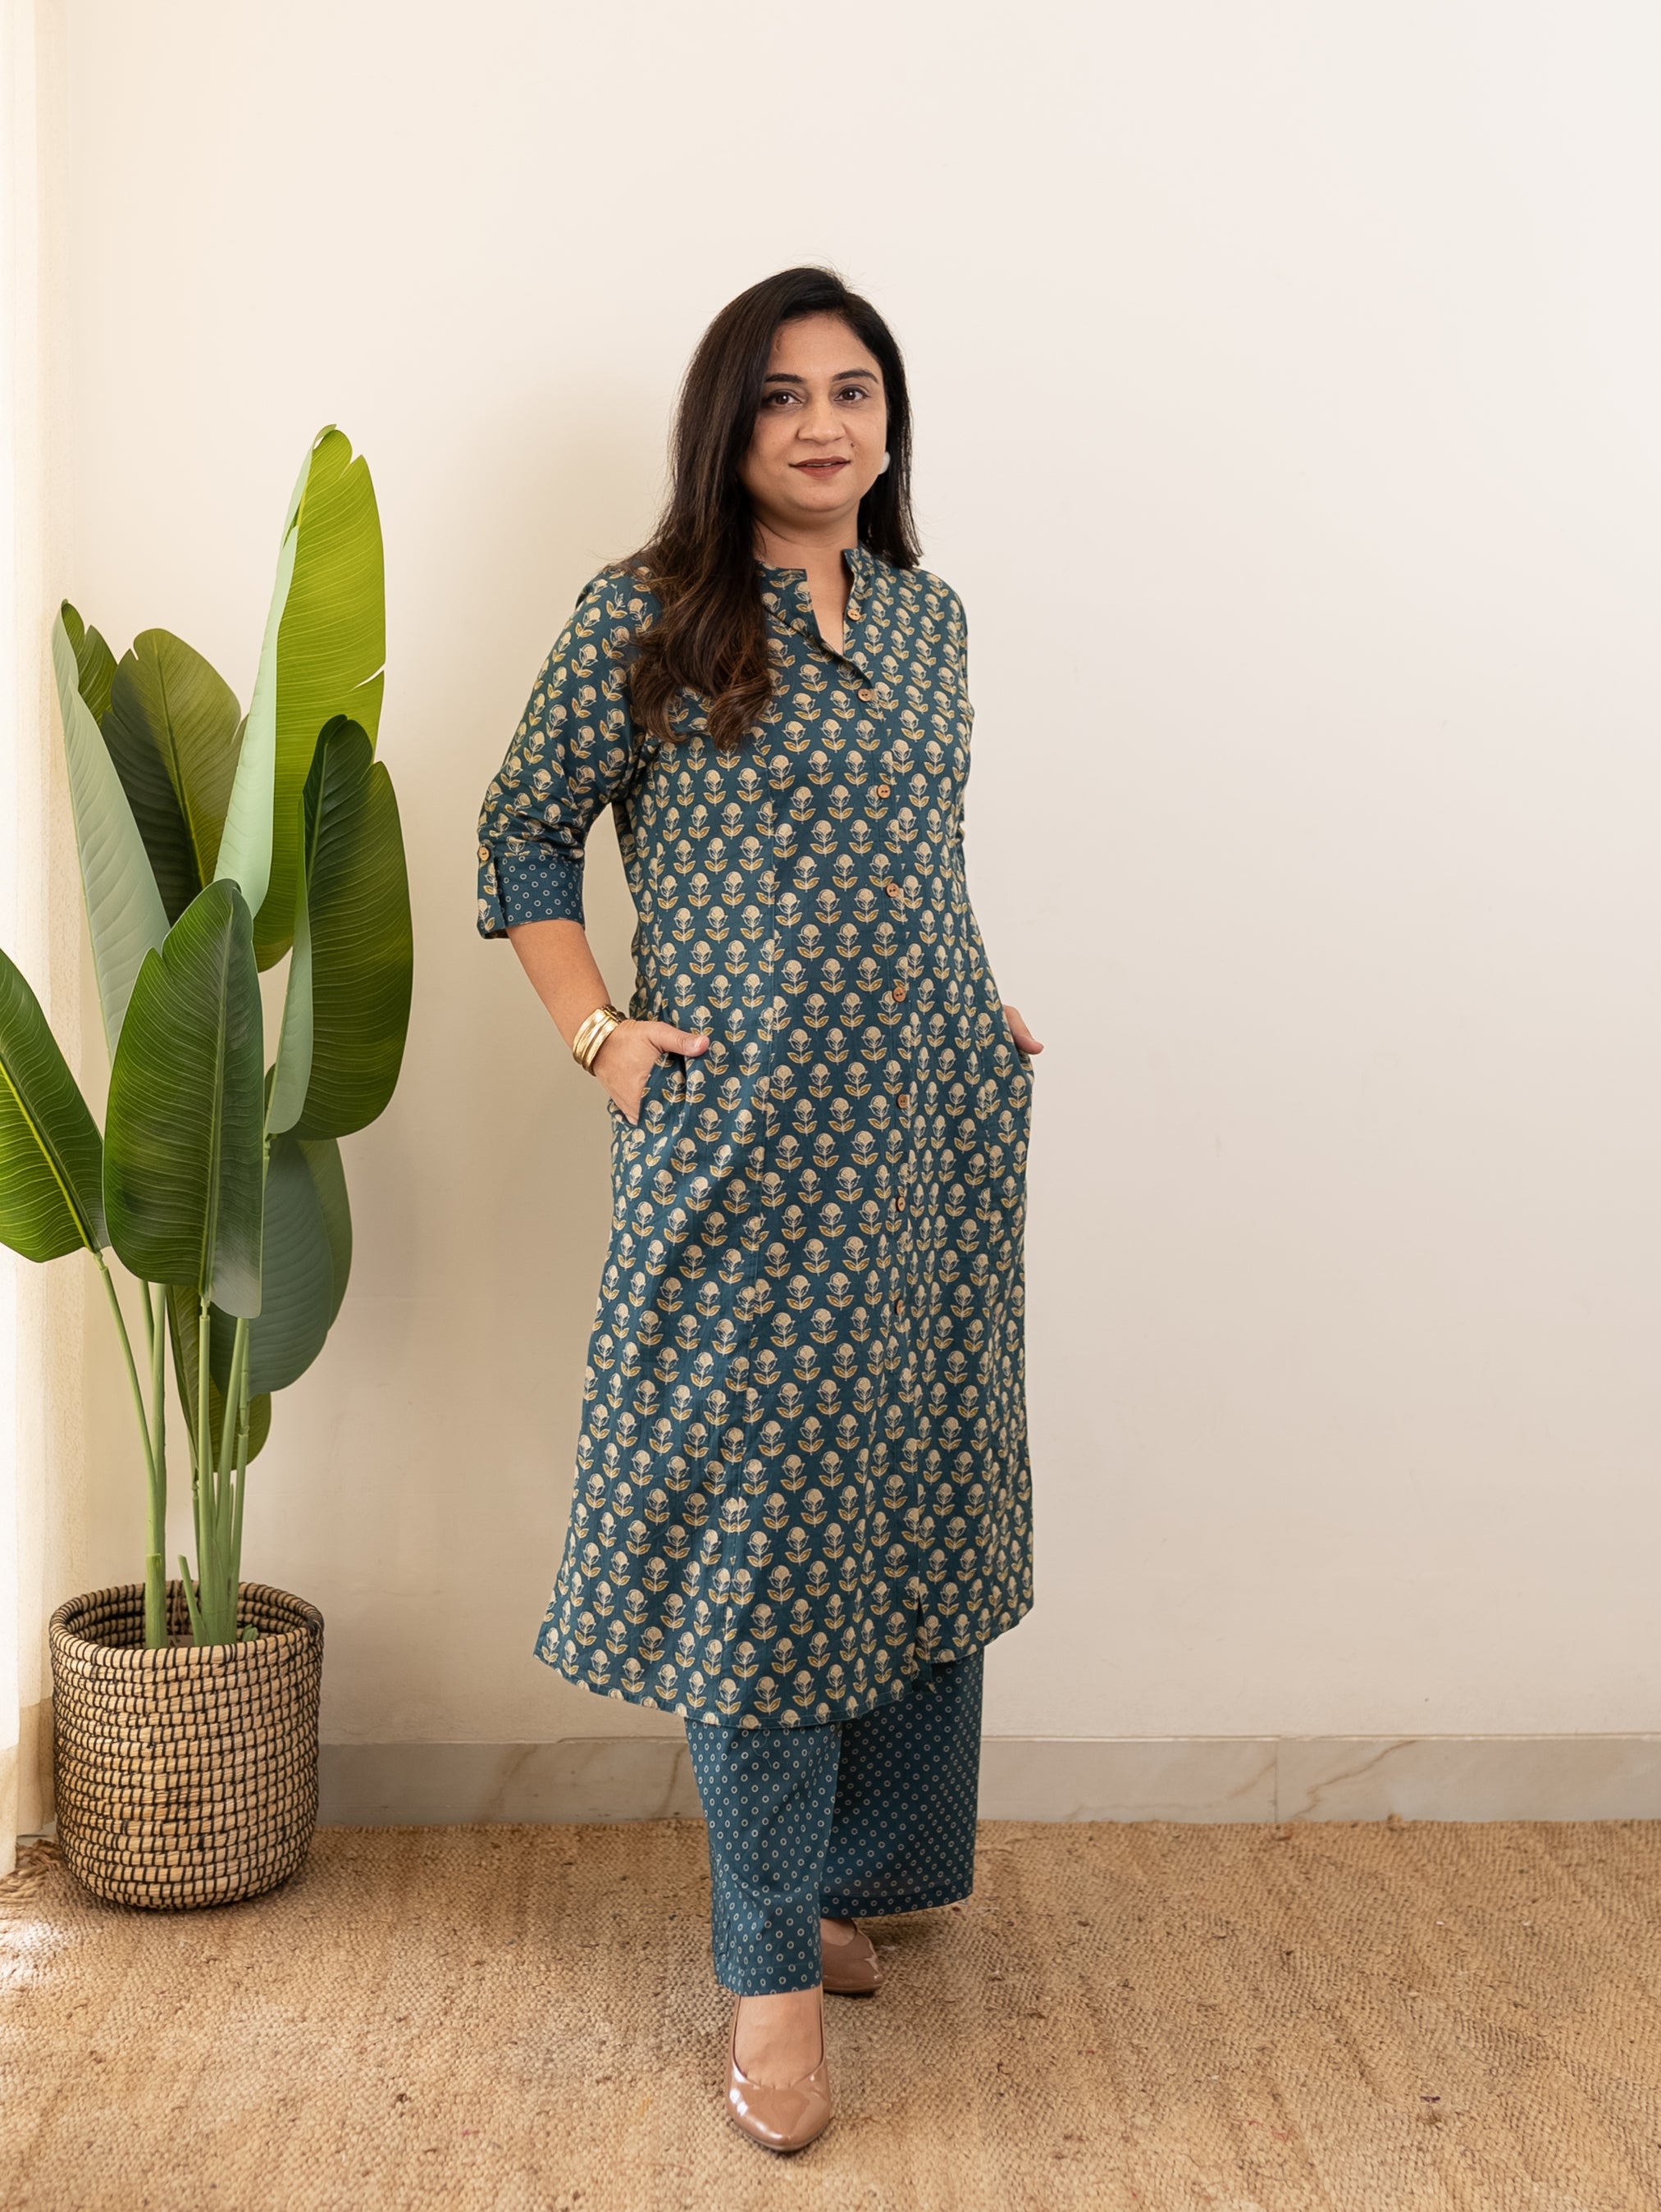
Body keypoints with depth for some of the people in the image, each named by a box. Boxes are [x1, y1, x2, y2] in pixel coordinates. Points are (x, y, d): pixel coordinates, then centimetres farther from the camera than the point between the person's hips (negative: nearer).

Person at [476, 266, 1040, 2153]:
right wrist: (595, 1029, -7)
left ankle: (840, 1872, 28)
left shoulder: (925, 613, 12)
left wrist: (973, 1012, 14)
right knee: (759, 1510, -2)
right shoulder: (644, 618, -3)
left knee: (914, 1494, 10)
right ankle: (773, 1963, 9)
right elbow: (524, 830, 3)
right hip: (744, 1137, -5)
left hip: (935, 1127, 5)